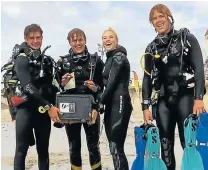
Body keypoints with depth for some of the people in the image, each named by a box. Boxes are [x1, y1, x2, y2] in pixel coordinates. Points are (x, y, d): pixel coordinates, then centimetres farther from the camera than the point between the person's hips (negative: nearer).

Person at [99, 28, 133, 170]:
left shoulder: (119, 56, -7)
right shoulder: (110, 58, 21)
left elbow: (112, 83, -13)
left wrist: (100, 101, -6)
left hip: (119, 104, -10)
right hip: (112, 105, 10)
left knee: (116, 147, -11)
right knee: (114, 146, 11)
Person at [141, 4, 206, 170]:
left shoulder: (186, 38, 4)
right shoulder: (151, 48, 13)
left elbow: (199, 68, -5)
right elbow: (147, 78, 13)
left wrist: (199, 98, -15)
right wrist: (146, 106, 4)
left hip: (186, 97, -3)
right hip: (163, 101, 4)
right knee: (165, 148, 4)